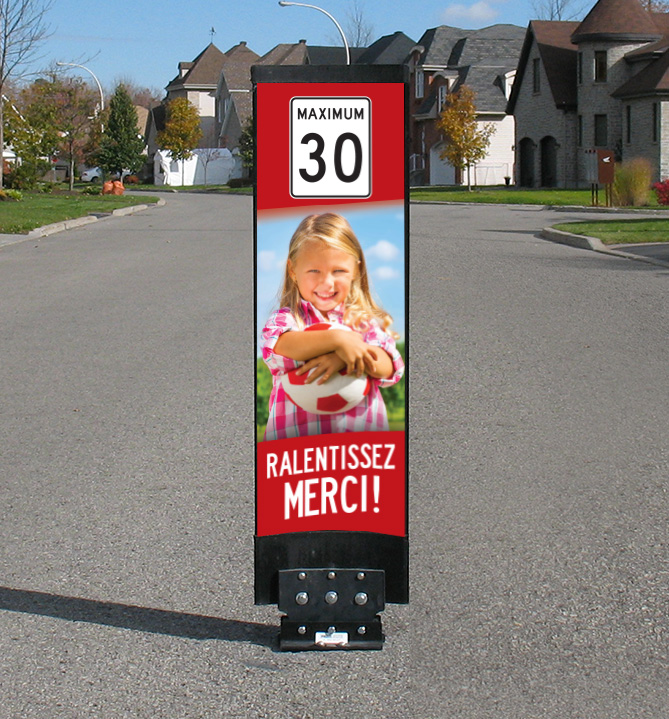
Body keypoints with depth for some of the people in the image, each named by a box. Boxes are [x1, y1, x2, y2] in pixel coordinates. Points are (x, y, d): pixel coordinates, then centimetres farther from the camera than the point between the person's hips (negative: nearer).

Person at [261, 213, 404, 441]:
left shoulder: (365, 320, 14)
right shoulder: (286, 317, 9)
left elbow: (390, 367, -1)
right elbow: (276, 348, -14)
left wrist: (343, 358, -19)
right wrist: (337, 339, -24)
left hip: (364, 431, 1)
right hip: (295, 433, -1)